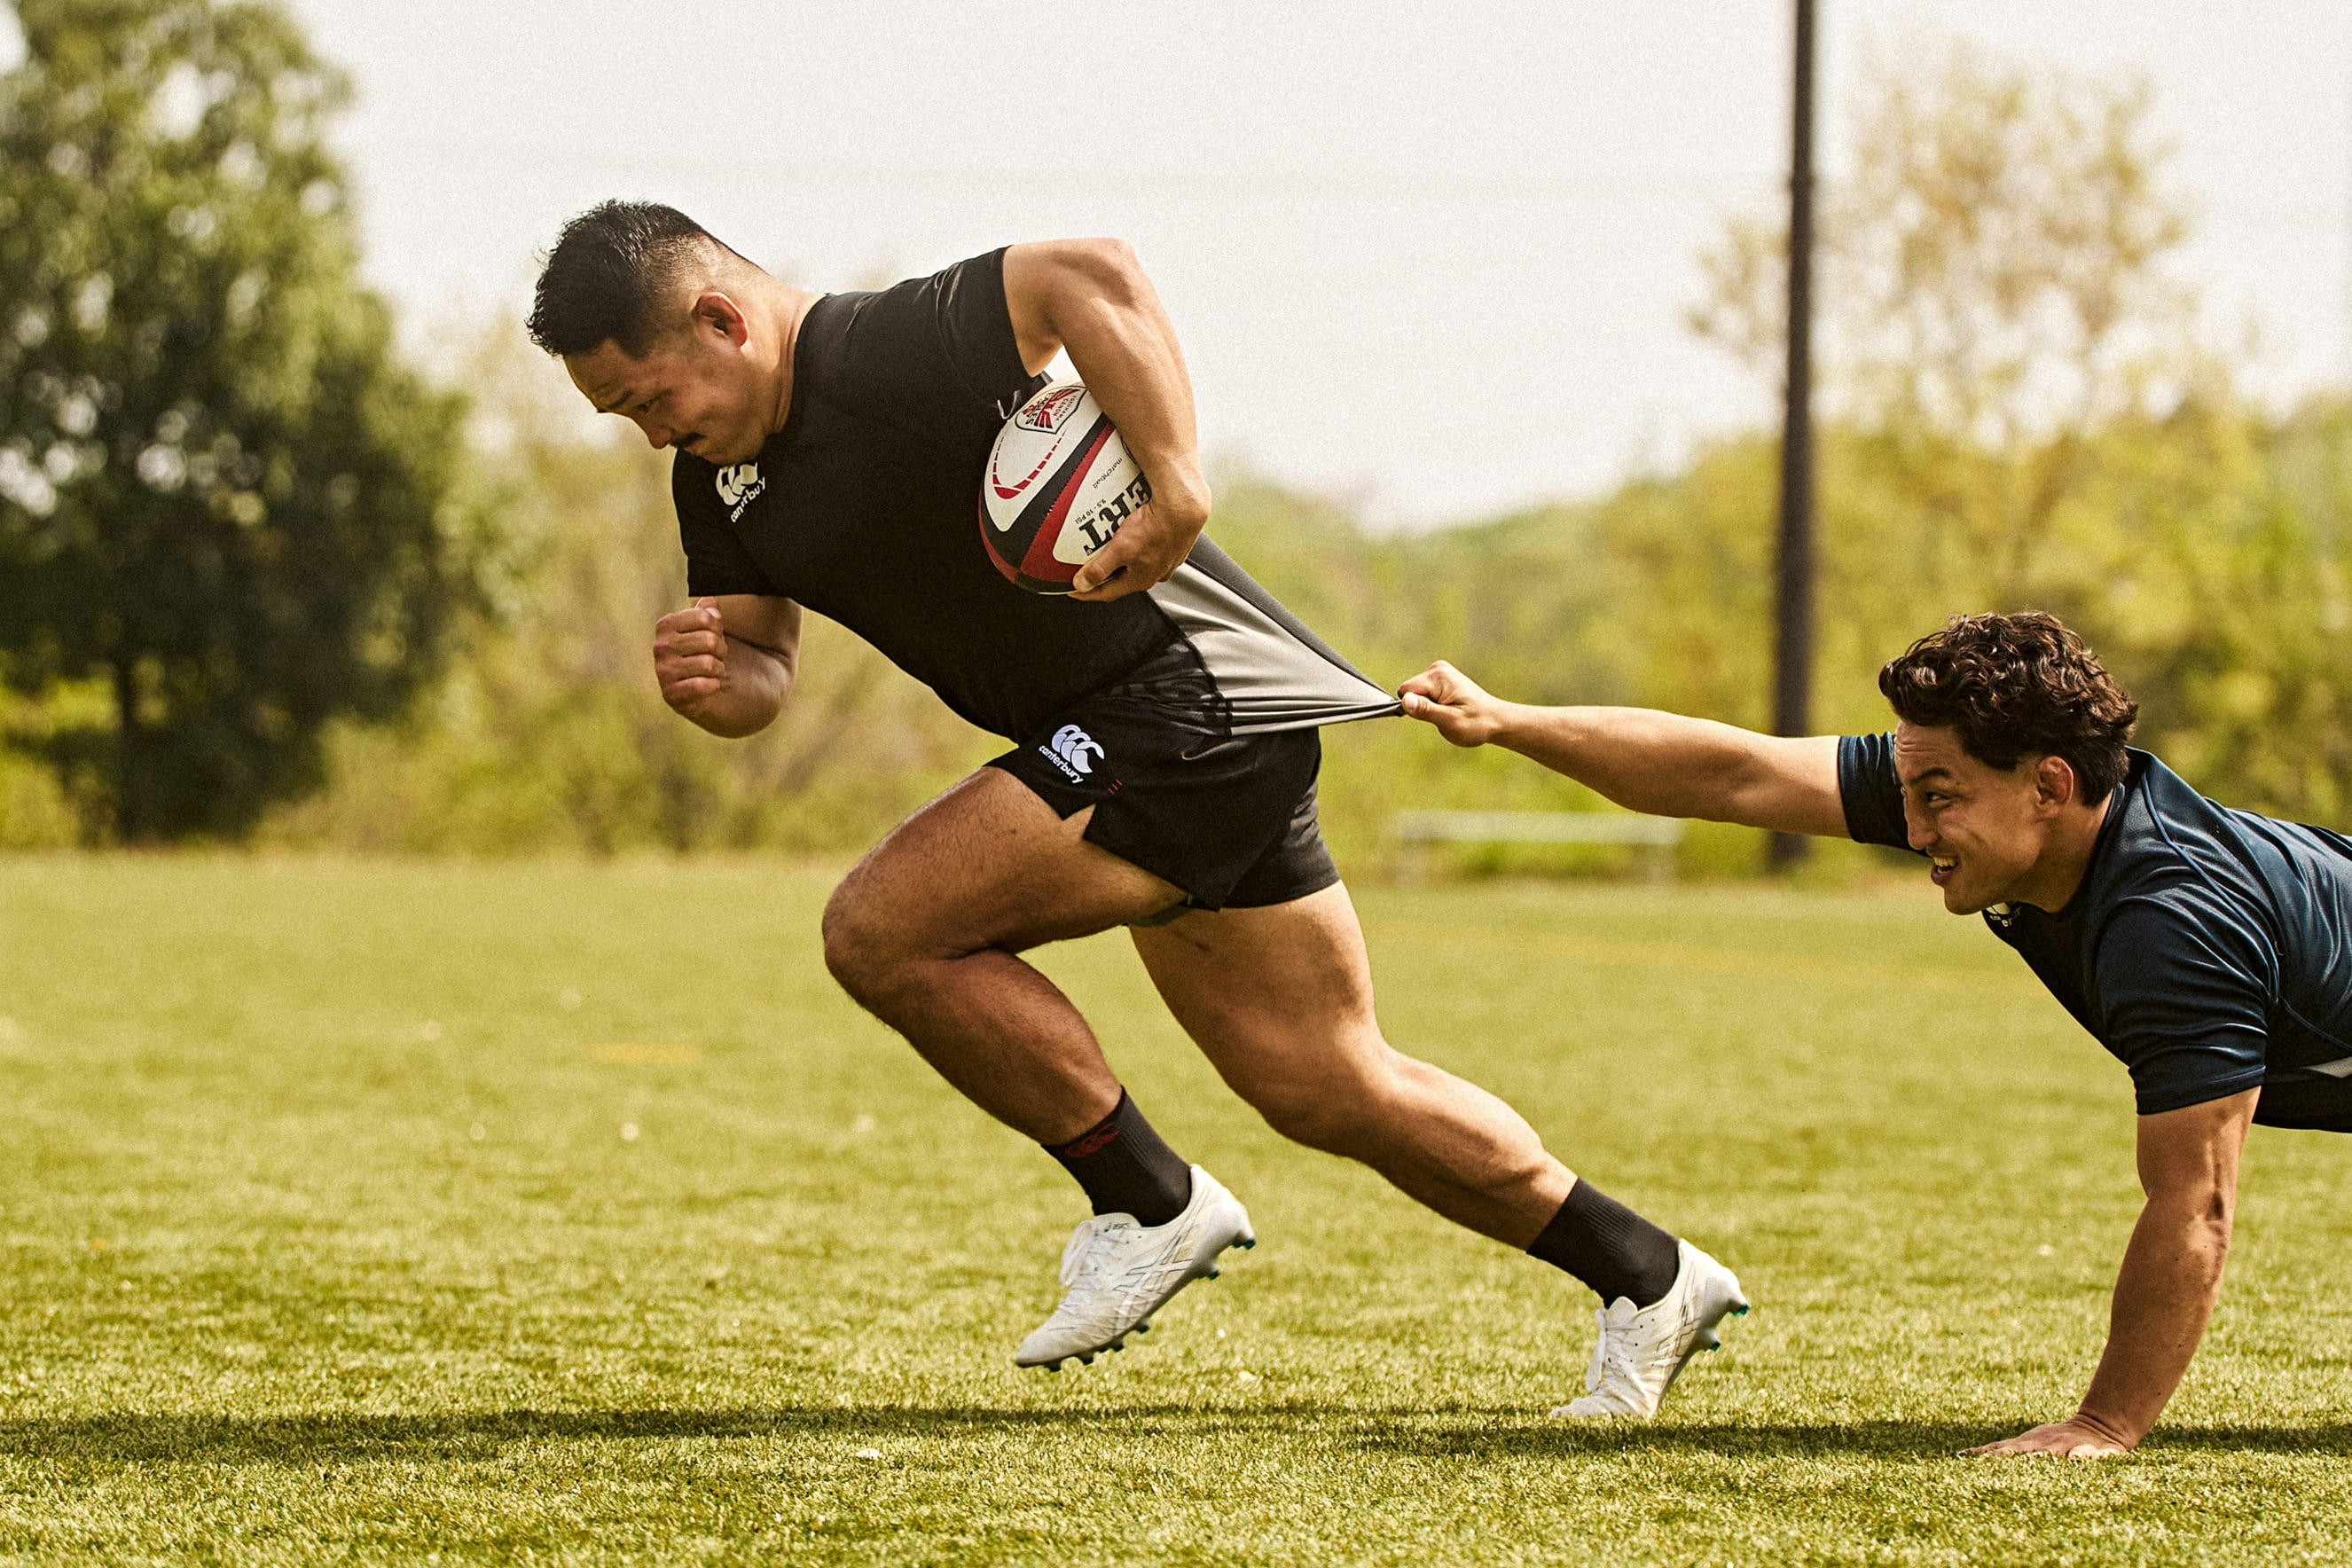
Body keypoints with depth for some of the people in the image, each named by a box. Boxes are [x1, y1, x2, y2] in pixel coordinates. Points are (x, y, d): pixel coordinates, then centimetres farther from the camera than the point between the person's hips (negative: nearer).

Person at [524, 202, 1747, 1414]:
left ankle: (1151, 1203, -3)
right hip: (1111, 742, 10)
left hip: (1187, 699, -10)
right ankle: (1651, 1279, 23)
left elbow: (1092, 275, -34)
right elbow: (763, 673, 14)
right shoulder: (720, 478, 10)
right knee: (1324, 1090, 13)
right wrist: (709, 679, -10)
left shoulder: (890, 352, -19)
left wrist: (1175, 486, -38)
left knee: (883, 931, -16)